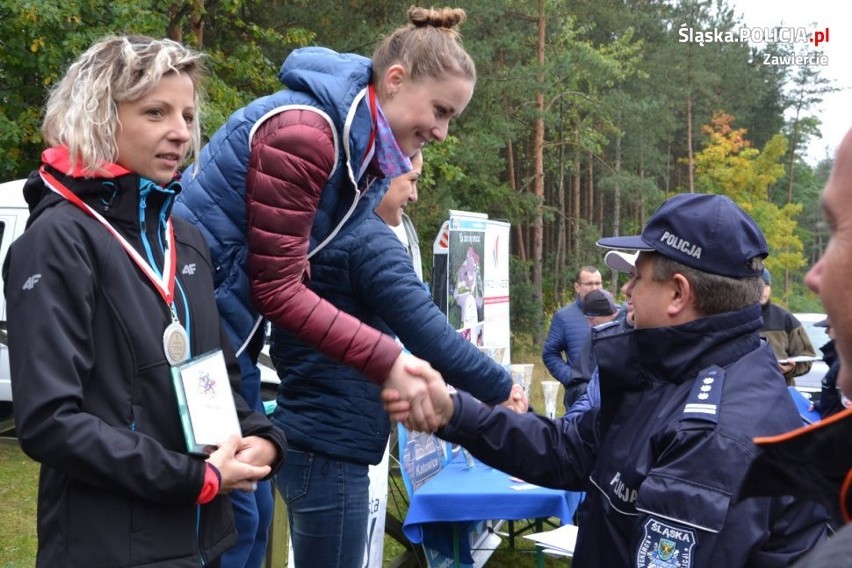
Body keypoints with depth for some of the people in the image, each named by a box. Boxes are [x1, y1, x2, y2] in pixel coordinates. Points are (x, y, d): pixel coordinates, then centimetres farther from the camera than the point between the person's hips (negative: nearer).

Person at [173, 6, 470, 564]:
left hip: (228, 322, 10)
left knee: (248, 510, 14)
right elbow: (276, 289, -20)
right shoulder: (303, 132, -22)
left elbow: (294, 276, 6)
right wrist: (385, 359, -21)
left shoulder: (366, 152, 7)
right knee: (229, 513, -5)